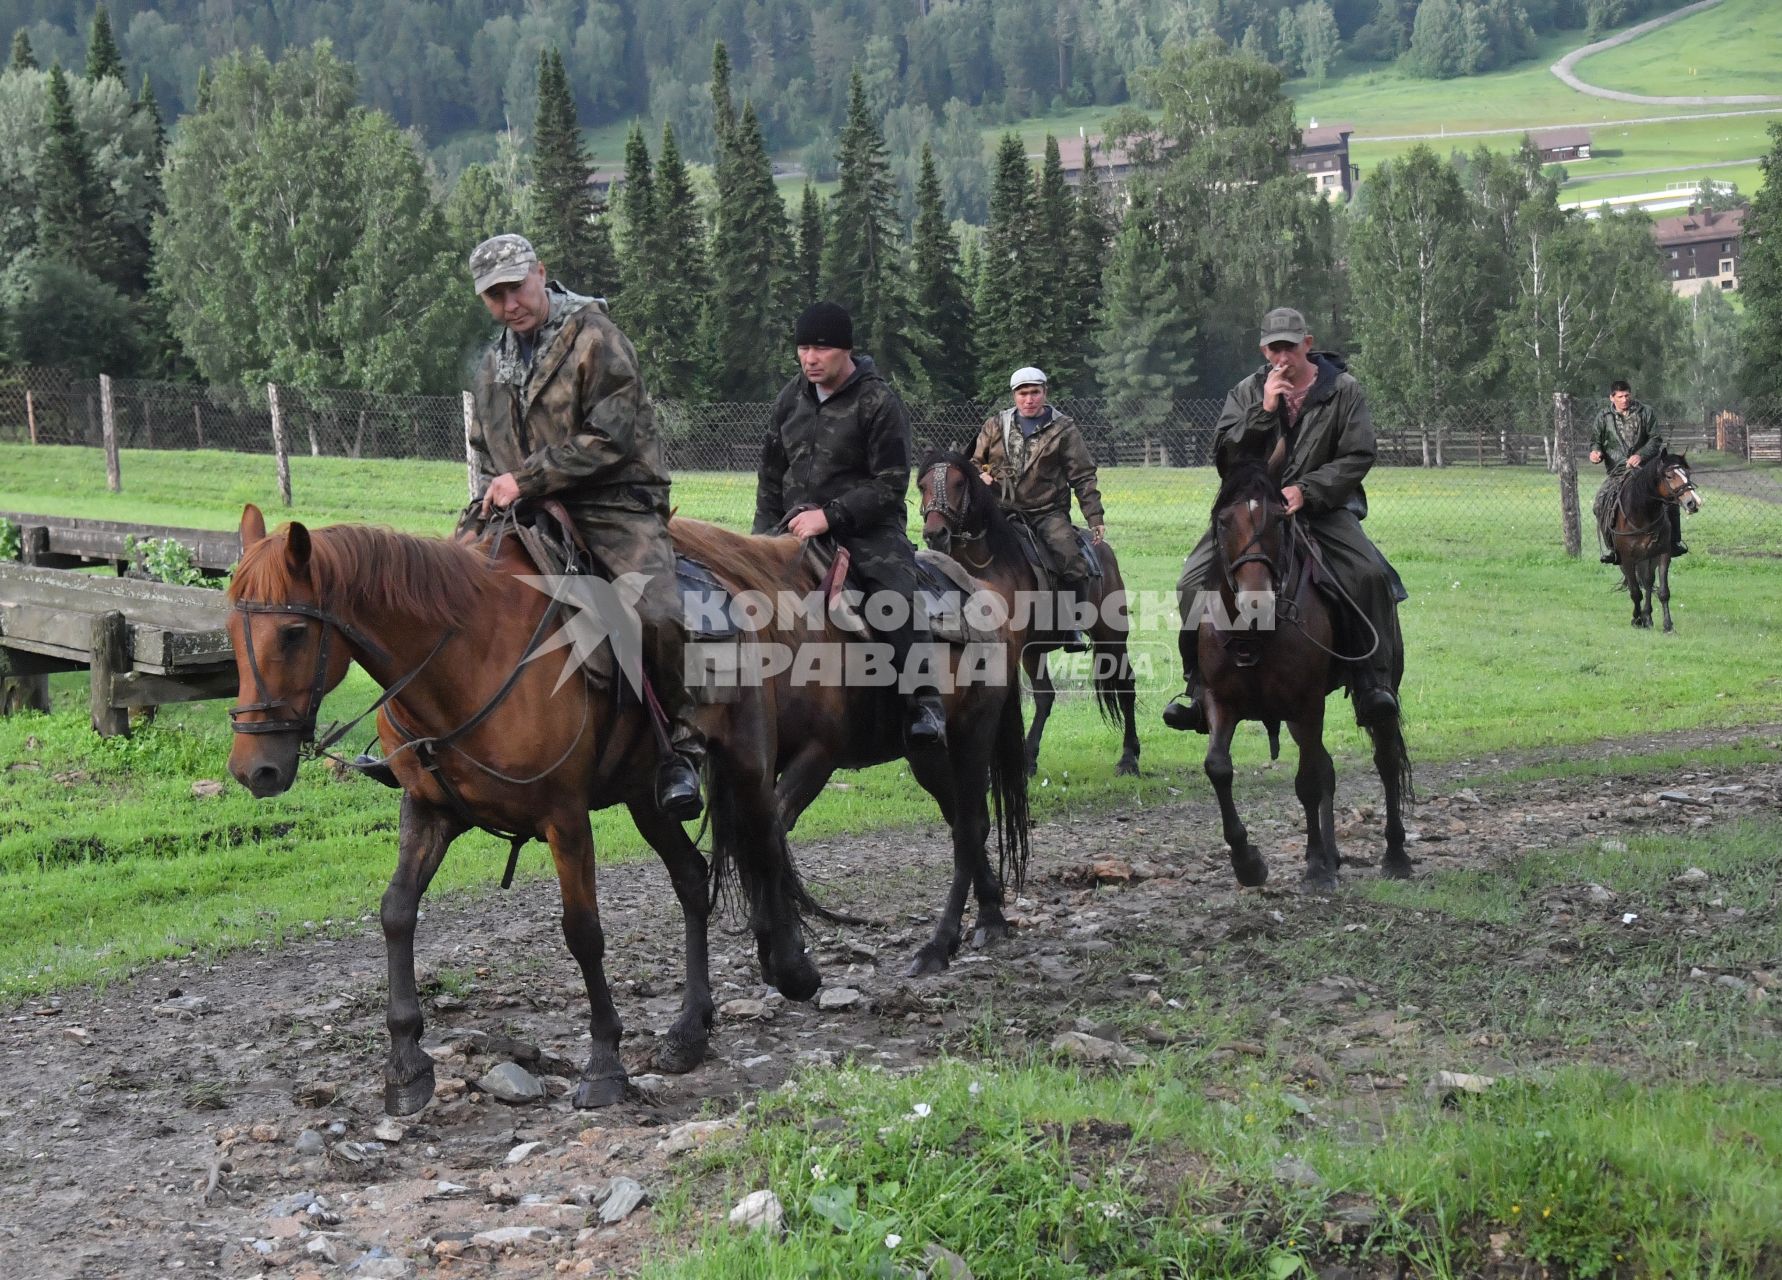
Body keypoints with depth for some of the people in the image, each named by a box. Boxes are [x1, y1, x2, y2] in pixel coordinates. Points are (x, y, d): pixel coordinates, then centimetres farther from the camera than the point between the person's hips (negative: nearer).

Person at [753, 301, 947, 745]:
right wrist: (766, 534, 7)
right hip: (797, 527, 6)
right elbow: (770, 474, 19)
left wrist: (830, 516, -21)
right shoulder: (791, 397, 11)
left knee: (898, 594, -30)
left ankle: (925, 705, -31)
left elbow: (890, 485, -12)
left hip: (868, 526, -6)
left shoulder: (878, 402, -7)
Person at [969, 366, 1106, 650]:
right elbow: (975, 462, 23)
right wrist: (980, 475, -2)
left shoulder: (1063, 430, 4)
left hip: (1049, 512, -2)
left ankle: (1072, 627, -9)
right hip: (1005, 510, 2)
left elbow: (1083, 477, 3)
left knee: (1072, 561, -23)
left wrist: (1094, 519, -5)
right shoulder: (995, 425, 11)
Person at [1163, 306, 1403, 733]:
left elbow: (1358, 456, -4)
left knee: (1370, 576, -27)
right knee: (1195, 581, -18)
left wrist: (1307, 490, -17)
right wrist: (1263, 411, -15)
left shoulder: (1344, 390, 1)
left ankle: (1372, 685, -20)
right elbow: (1223, 448, -2)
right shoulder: (1247, 392, 8)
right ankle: (1198, 688, -9)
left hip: (1323, 507, -2)